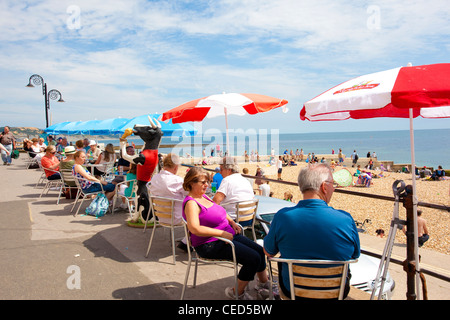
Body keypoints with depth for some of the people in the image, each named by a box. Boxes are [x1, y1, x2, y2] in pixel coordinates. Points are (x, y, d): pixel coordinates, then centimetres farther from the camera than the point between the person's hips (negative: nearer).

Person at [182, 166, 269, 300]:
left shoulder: (204, 196, 11)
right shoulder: (191, 203, -18)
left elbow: (220, 211, 27)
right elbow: (195, 229, -31)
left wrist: (232, 222, 9)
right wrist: (221, 233, -27)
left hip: (227, 235, 10)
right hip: (210, 245, -10)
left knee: (259, 250, 7)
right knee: (253, 258, -17)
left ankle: (264, 282, 32)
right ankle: (238, 292, 4)